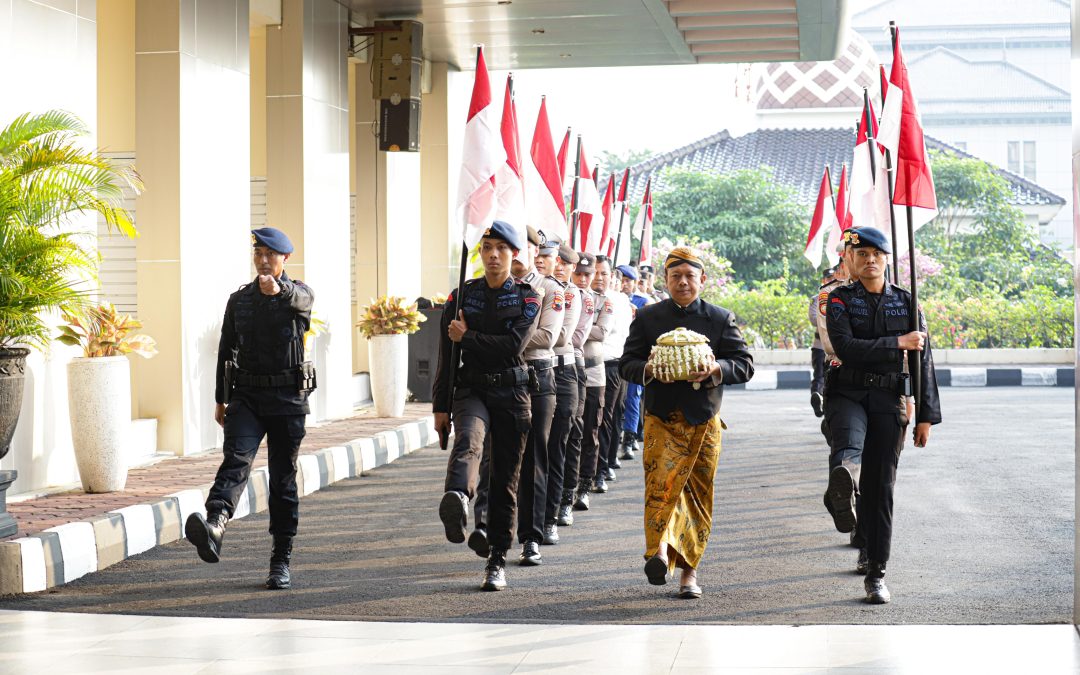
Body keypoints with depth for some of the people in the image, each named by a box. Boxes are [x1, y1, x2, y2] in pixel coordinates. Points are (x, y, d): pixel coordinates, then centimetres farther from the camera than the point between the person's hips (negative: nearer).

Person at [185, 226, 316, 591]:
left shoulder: (299, 294, 2)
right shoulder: (239, 299, 12)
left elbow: (301, 299, -25)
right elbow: (226, 349, 18)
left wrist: (279, 289, -48)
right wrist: (221, 399, 16)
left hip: (287, 399, -2)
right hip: (247, 397, 2)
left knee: (283, 479, 4)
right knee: (236, 460, -21)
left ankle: (281, 561, 12)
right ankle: (214, 527, -46)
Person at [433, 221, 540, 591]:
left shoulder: (527, 297, 4)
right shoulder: (462, 295, 8)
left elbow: (513, 344, -12)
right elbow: (446, 355, 6)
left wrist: (467, 337, -8)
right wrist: (441, 405, 3)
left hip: (512, 393, 0)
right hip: (471, 389, 0)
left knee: (505, 479, 3)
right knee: (468, 440, -33)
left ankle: (498, 560, 12)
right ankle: (457, 500, -63)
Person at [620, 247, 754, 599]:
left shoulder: (721, 319, 7)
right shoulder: (647, 317, 9)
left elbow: (745, 365, 3)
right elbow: (627, 363, 7)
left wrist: (717, 369, -17)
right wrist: (649, 369, -15)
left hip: (705, 421, 1)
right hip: (661, 418, -1)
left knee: (699, 494, 4)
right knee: (661, 482, -20)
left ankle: (689, 570, 13)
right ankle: (660, 551, -34)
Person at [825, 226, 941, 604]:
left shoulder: (906, 302, 11)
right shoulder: (840, 300, 5)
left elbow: (924, 361, 9)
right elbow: (845, 347, -12)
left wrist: (926, 417, 4)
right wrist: (897, 343, -13)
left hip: (889, 400, 1)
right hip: (847, 394, -1)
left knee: (881, 486, 0)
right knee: (849, 433, -38)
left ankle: (875, 573, 6)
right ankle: (842, 489, -65)